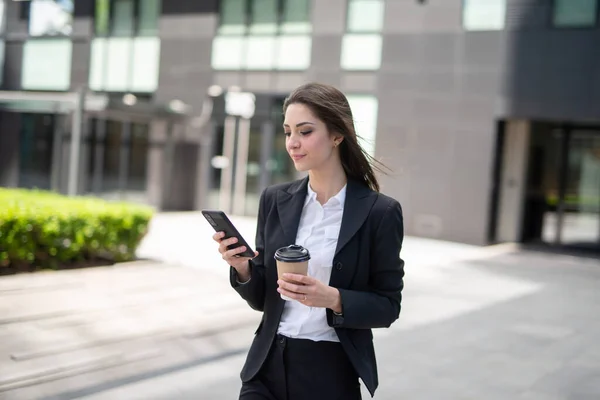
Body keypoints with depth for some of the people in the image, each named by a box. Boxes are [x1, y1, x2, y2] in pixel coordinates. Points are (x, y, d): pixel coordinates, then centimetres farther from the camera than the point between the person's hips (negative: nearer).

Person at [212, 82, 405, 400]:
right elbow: (261, 298, 7)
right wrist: (242, 267, -12)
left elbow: (387, 306, -5)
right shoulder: (275, 201, 3)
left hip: (333, 372, -3)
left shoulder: (380, 212, -7)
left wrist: (333, 299, -20)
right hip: (268, 366, 3)